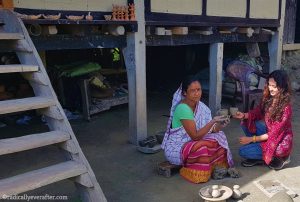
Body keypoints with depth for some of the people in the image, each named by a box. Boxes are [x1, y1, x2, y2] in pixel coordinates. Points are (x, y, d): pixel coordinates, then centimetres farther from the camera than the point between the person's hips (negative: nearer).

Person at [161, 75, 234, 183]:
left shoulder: (200, 105, -1)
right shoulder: (183, 108, -26)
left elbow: (211, 130, 1)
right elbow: (195, 136, -26)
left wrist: (219, 126, -20)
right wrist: (213, 121, -31)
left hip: (190, 143, 8)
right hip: (175, 148, -8)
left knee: (218, 137, -6)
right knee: (202, 147, -33)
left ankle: (216, 167, 7)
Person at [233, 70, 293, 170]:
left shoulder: (285, 108, -25)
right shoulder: (268, 99, -4)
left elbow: (274, 134, -23)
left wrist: (251, 139, -20)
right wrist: (244, 115, -17)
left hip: (279, 143, -7)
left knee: (243, 151, -14)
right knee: (246, 123, -6)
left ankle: (277, 157, 2)